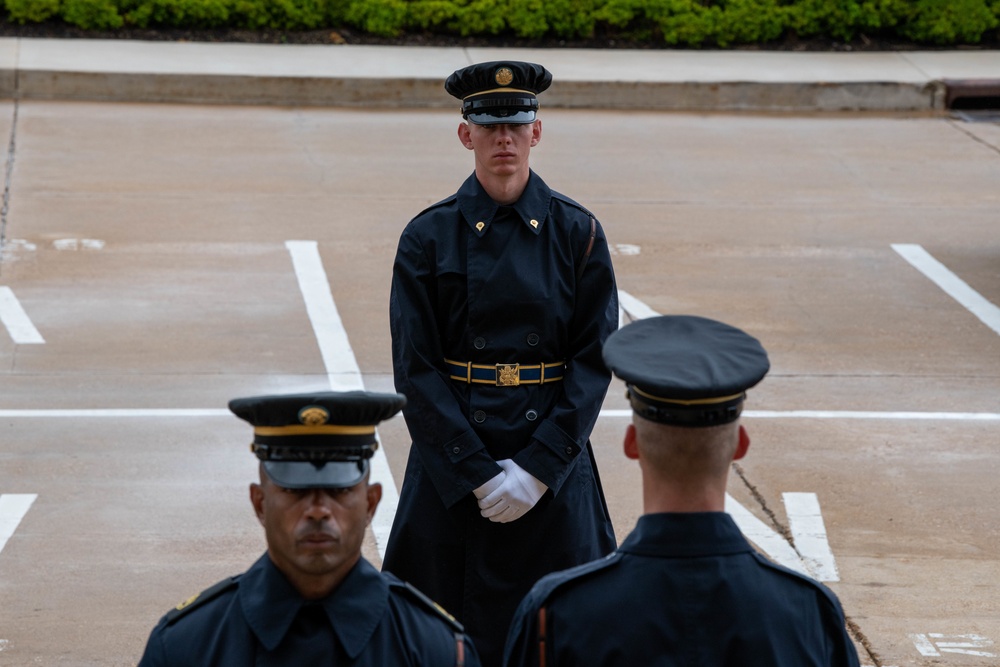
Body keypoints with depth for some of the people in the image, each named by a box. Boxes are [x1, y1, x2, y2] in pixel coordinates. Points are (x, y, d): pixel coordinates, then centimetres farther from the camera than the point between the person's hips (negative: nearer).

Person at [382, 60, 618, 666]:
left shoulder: (577, 232, 0)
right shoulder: (430, 236, -2)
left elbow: (595, 361, -3)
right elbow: (416, 369, -5)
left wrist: (537, 468, -12)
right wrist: (480, 473, -13)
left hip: (553, 467, 1)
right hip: (453, 467, 0)